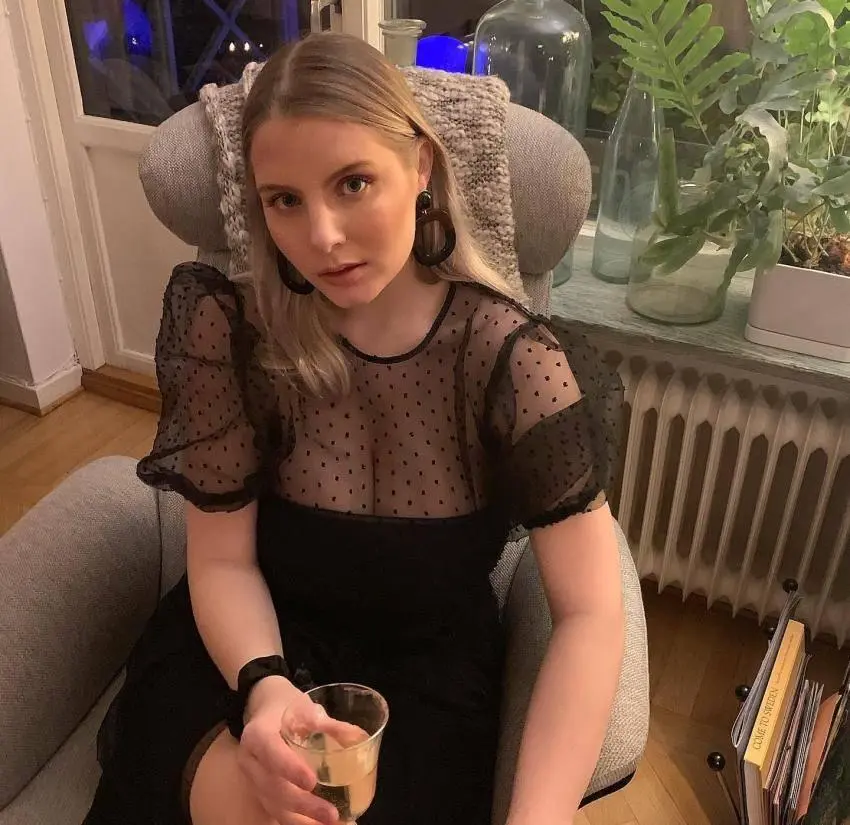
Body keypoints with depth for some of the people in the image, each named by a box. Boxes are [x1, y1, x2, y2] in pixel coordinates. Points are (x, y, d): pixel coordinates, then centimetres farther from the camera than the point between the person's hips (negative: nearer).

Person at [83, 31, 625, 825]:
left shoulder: (513, 359, -18)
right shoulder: (231, 333, -15)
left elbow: (589, 615, -19)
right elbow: (223, 563, -9)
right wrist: (264, 687, -30)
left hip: (427, 662, 0)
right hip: (255, 641, 1)